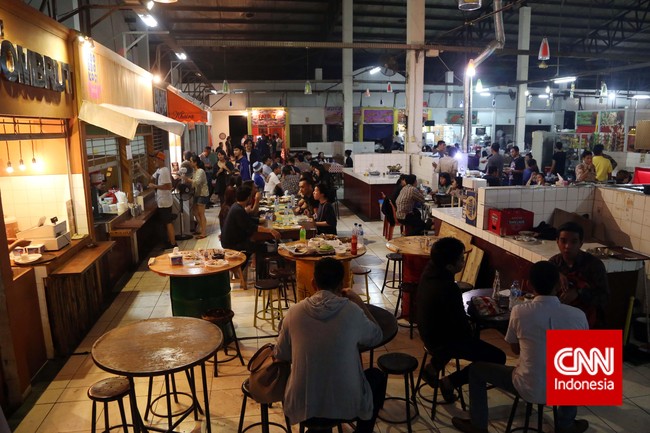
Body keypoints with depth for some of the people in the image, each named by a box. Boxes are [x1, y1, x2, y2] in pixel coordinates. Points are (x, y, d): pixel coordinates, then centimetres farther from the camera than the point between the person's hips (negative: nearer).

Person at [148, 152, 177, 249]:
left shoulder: (164, 171, -21)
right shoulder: (159, 170, 11)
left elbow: (168, 186, -27)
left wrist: (155, 186, -22)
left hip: (164, 202, -10)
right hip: (161, 201, 10)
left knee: (168, 223, -2)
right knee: (166, 223, 17)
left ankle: (173, 244, 6)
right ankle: (169, 241, 27)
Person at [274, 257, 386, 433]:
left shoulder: (294, 312, -9)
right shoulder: (352, 311, -15)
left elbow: (280, 355, 4)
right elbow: (376, 338, 5)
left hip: (302, 404, 2)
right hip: (346, 404, -2)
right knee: (377, 376, 27)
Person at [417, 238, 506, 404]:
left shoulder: (429, 271, -7)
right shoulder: (448, 289, -34)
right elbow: (460, 322, -20)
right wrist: (471, 336, -3)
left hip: (428, 332, 9)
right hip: (442, 340, -9)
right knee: (497, 357, -3)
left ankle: (434, 366, 28)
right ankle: (450, 382, 2)